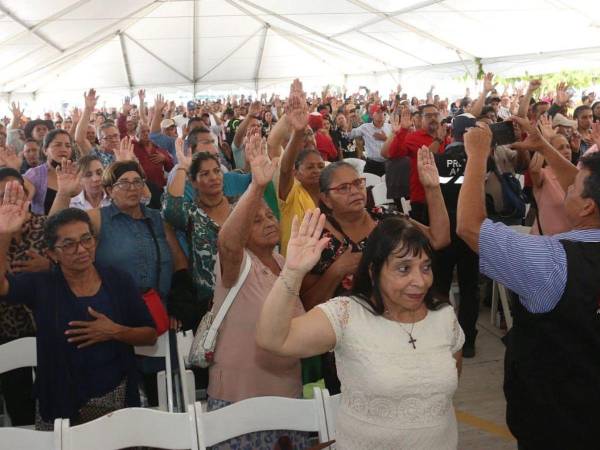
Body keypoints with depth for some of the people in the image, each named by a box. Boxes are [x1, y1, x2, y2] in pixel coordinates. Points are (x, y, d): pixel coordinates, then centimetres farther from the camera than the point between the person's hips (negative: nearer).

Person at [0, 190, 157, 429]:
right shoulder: (41, 286, -6)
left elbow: (150, 335, 1)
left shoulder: (119, 281, -2)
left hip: (118, 399, 1)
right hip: (61, 406, -1)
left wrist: (115, 332, -17)